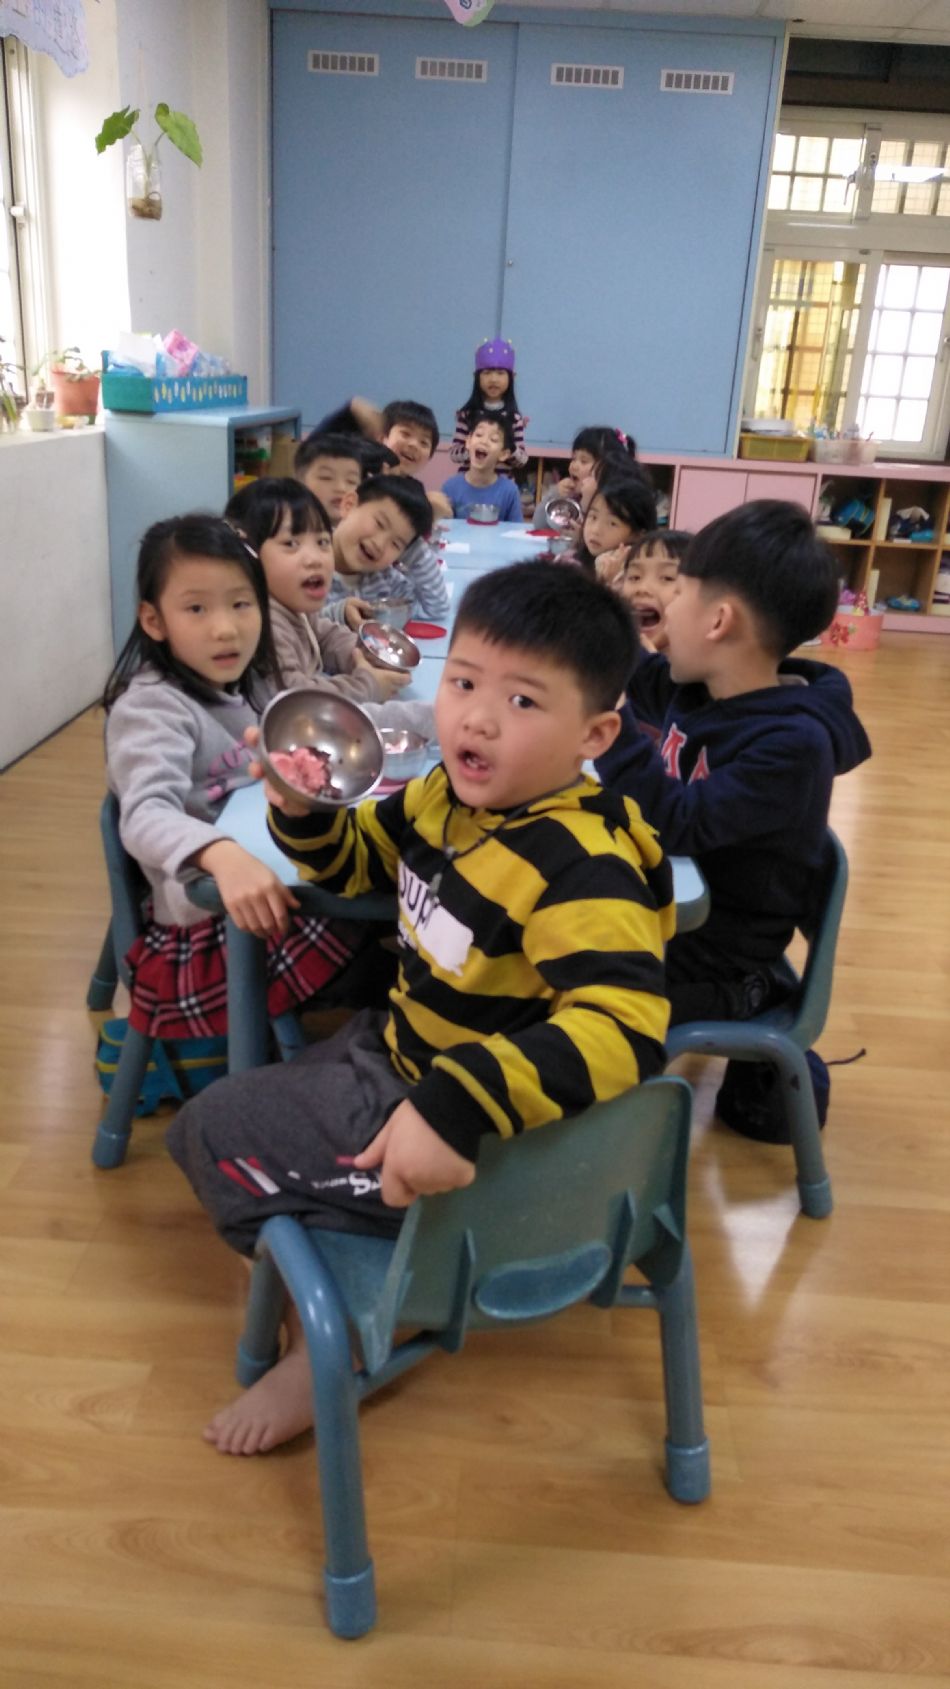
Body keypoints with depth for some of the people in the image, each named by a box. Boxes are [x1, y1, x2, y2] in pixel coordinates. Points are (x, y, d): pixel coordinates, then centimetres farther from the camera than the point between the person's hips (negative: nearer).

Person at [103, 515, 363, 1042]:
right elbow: (146, 817, -34)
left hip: (267, 893, 8)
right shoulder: (152, 707, -18)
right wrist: (222, 855, -53)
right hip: (205, 932, -8)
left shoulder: (248, 683, 7)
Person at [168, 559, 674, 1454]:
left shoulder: (580, 866, -31)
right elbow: (355, 858, 14)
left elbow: (624, 1026, -44)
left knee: (223, 1134, -6)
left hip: (475, 1139, -9)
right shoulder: (448, 794, -4)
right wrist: (303, 807, -8)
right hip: (399, 1050, 9)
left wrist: (457, 1110, -53)